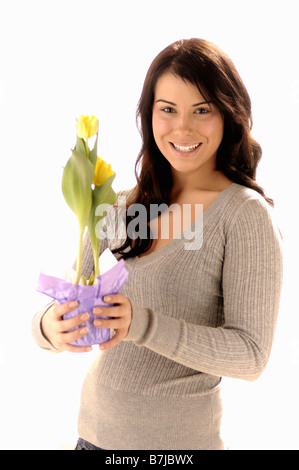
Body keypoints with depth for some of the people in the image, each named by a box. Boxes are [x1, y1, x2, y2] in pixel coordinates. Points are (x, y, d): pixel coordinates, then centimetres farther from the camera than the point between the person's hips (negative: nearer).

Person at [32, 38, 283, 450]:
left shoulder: (247, 214, -14)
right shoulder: (128, 204, 1)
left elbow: (251, 355, -18)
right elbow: (72, 300, 0)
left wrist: (141, 325, -30)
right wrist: (50, 327, -22)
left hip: (180, 437, -4)